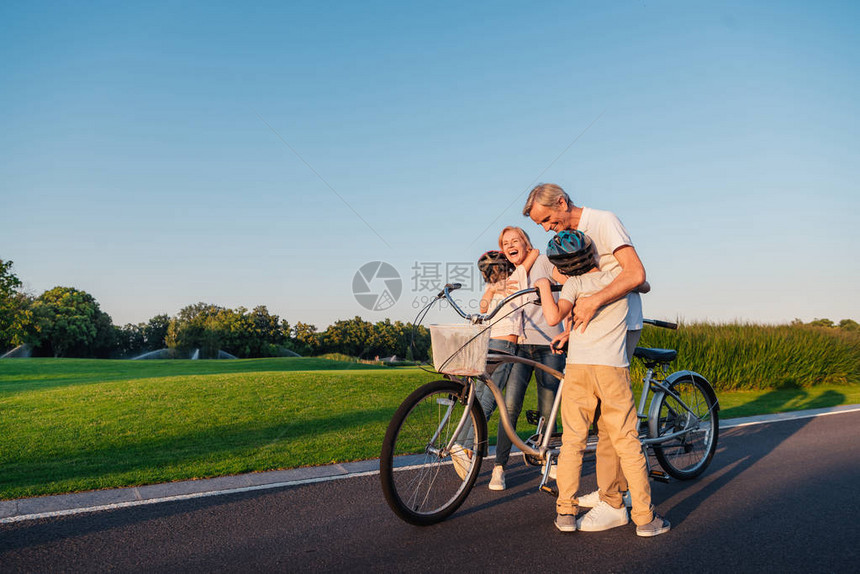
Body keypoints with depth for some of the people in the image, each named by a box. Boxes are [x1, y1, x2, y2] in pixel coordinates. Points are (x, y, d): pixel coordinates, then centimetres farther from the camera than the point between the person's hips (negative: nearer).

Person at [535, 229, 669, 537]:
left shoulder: (574, 284, 1)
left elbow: (553, 317, -14)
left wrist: (544, 287, 1)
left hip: (578, 368, -1)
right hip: (614, 368, 1)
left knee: (572, 442, 9)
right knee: (628, 444, 7)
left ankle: (566, 513, 13)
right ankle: (645, 517, 13)